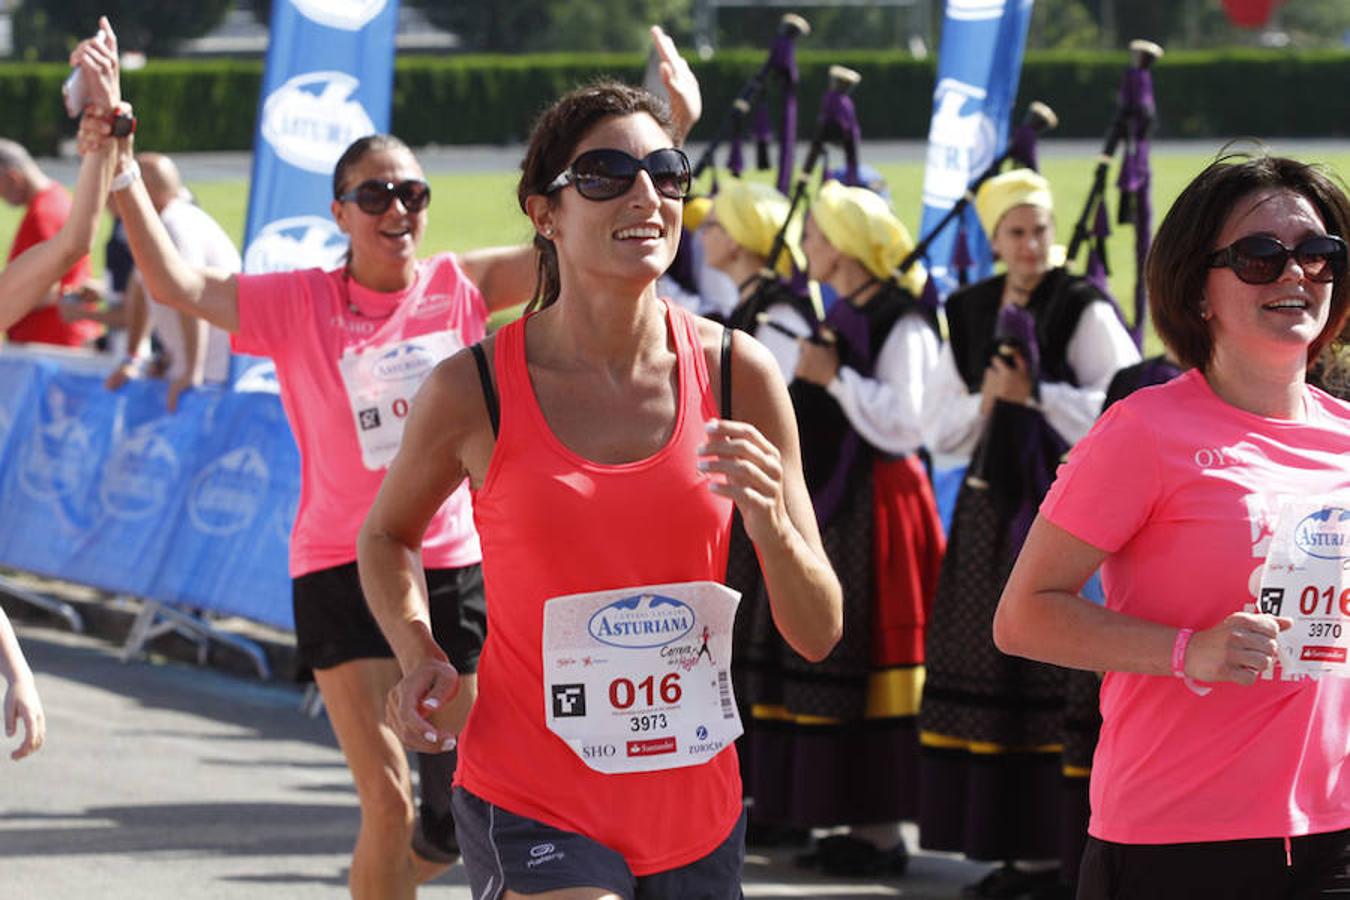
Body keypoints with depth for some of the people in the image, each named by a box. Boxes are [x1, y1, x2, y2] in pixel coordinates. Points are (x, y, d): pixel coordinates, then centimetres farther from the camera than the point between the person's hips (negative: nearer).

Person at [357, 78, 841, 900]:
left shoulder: (738, 375, -3)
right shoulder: (474, 391, -8)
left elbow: (818, 636, 0)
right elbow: (388, 535, 14)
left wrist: (770, 522, -19)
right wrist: (417, 652, -4)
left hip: (696, 813, 4)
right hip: (532, 811, -3)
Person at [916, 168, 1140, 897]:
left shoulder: (1083, 311, -4)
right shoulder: (970, 314, 12)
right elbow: (940, 428, 13)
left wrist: (1035, 395, -15)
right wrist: (983, 401, -6)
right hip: (990, 508, 6)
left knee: (1057, 681, -10)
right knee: (990, 675, 5)